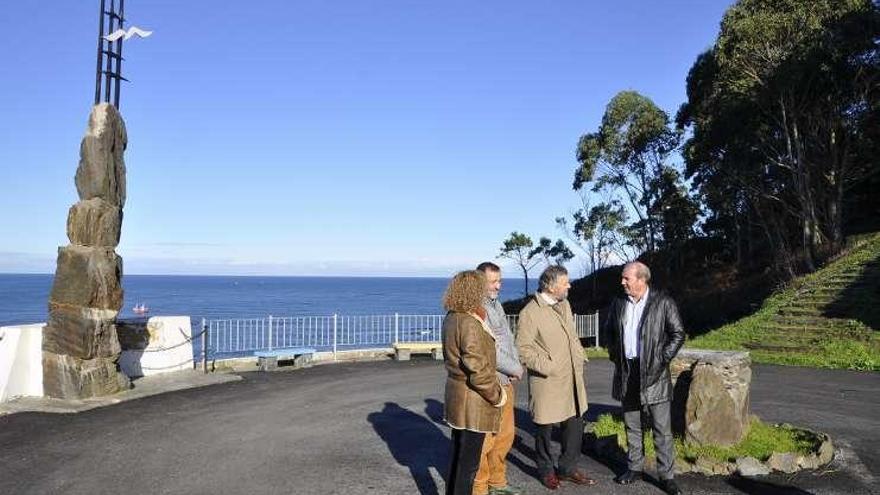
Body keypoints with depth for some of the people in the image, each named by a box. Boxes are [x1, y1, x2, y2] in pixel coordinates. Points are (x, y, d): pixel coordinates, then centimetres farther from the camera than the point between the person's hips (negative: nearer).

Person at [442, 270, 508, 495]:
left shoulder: (451, 319, 4)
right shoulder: (470, 324, -23)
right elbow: (478, 369, -23)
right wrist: (497, 395, -11)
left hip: (456, 395, 9)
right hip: (473, 401, -9)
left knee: (457, 456, 21)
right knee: (469, 463, 3)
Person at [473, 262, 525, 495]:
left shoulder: (496, 305, 13)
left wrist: (516, 366, 0)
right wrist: (515, 369, -10)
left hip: (506, 382, 9)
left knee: (505, 435, 18)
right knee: (485, 440, -1)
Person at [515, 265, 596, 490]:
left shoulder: (564, 305, 10)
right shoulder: (530, 312, -16)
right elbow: (522, 347, -16)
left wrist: (579, 358, 11)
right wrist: (545, 365, -19)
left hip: (573, 378, 7)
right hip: (548, 381, -7)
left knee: (575, 424, 13)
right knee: (545, 428, 7)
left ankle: (568, 469, 30)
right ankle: (546, 470, 27)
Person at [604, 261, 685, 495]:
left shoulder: (663, 303, -8)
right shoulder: (618, 302, 5)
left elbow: (678, 334, -4)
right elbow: (609, 330, 18)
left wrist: (662, 360, -9)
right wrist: (614, 355, 7)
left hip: (653, 373, -4)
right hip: (626, 372, 4)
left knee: (662, 429, 1)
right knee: (632, 426, 14)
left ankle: (666, 475, 10)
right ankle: (634, 467, 27)